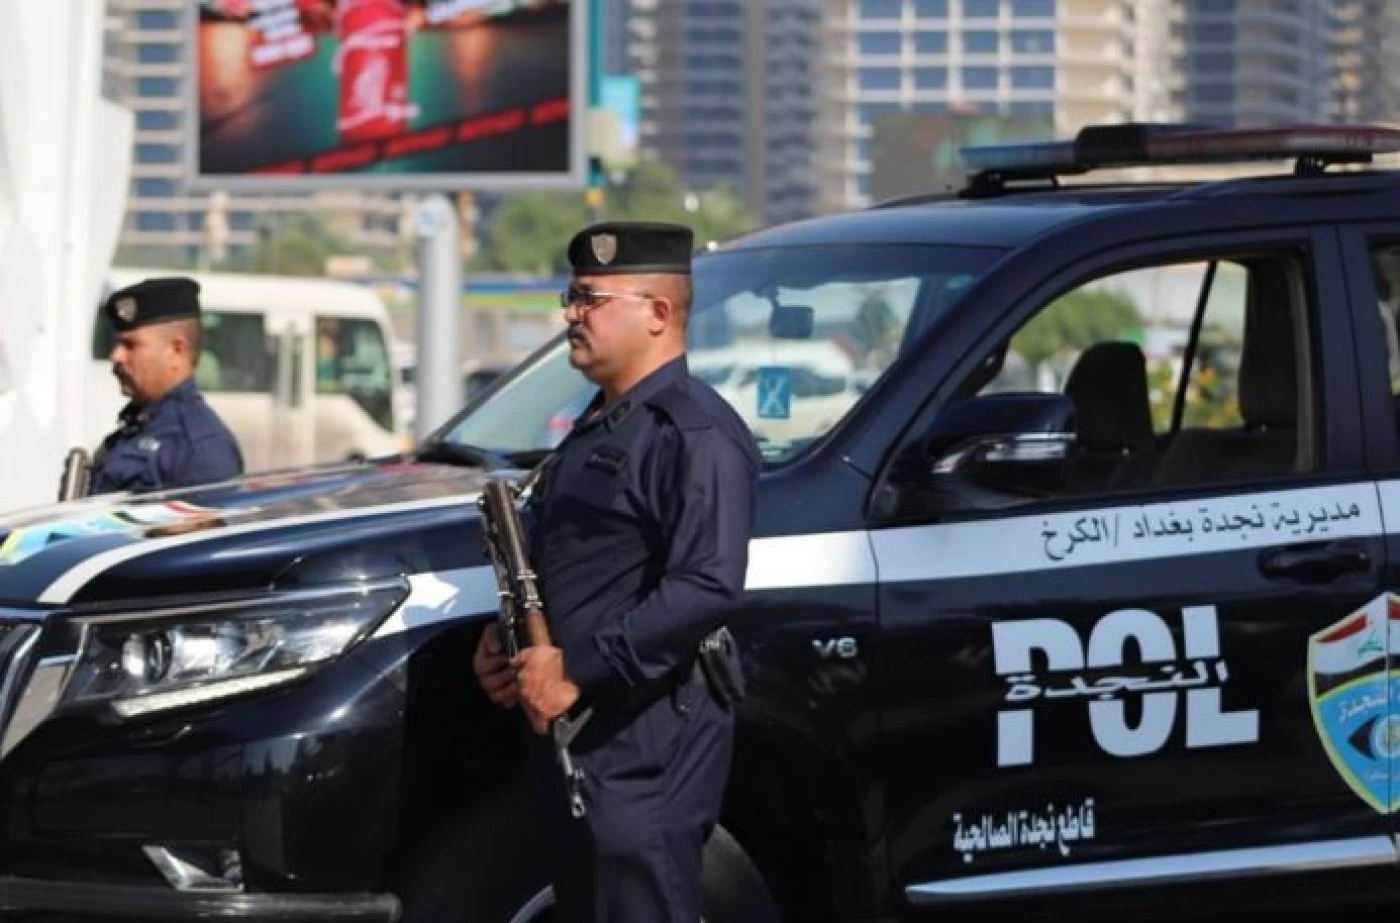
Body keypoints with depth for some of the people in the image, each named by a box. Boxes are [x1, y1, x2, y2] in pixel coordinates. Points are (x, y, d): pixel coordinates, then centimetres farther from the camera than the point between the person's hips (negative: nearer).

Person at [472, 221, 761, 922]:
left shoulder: (696, 433, -13)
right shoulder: (595, 428, 20)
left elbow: (707, 588, -25)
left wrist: (577, 669, -24)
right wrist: (503, 645, 11)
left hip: (650, 745, -11)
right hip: (575, 733, 11)